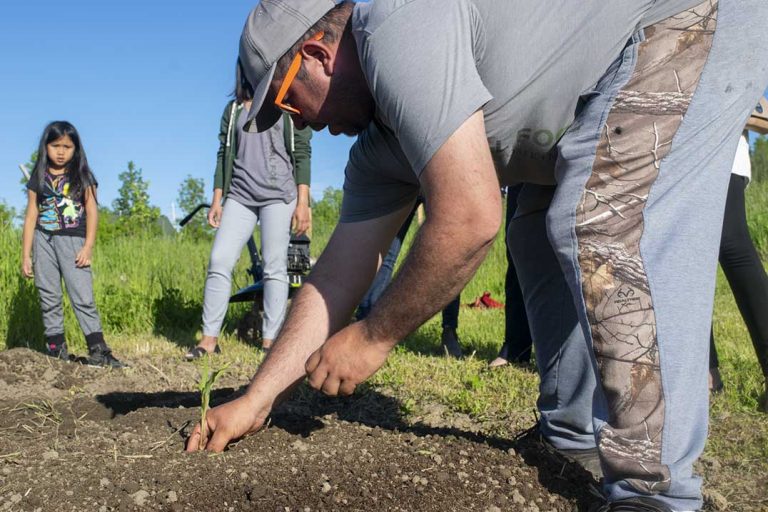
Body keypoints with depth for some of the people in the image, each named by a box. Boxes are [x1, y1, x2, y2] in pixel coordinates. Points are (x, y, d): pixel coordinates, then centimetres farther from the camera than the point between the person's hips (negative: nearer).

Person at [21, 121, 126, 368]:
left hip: (73, 241, -2)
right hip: (43, 241, 3)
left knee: (83, 298, -8)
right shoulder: (38, 178, 10)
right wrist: (26, 255, 6)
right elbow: (31, 217, 9)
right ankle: (57, 350, 10)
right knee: (49, 299, 4)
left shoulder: (82, 176, 5)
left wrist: (88, 247, -8)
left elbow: (92, 211, 1)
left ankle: (98, 351, -9)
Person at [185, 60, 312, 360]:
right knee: (219, 261, -7)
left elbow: (302, 154, 0)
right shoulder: (234, 109, 17)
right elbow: (224, 156, 16)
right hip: (240, 196, 3)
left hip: (278, 196, -3)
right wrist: (216, 199, 9)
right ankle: (209, 338, -4)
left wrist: (303, 203, -7)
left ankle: (270, 341, -2)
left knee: (275, 268, -5)